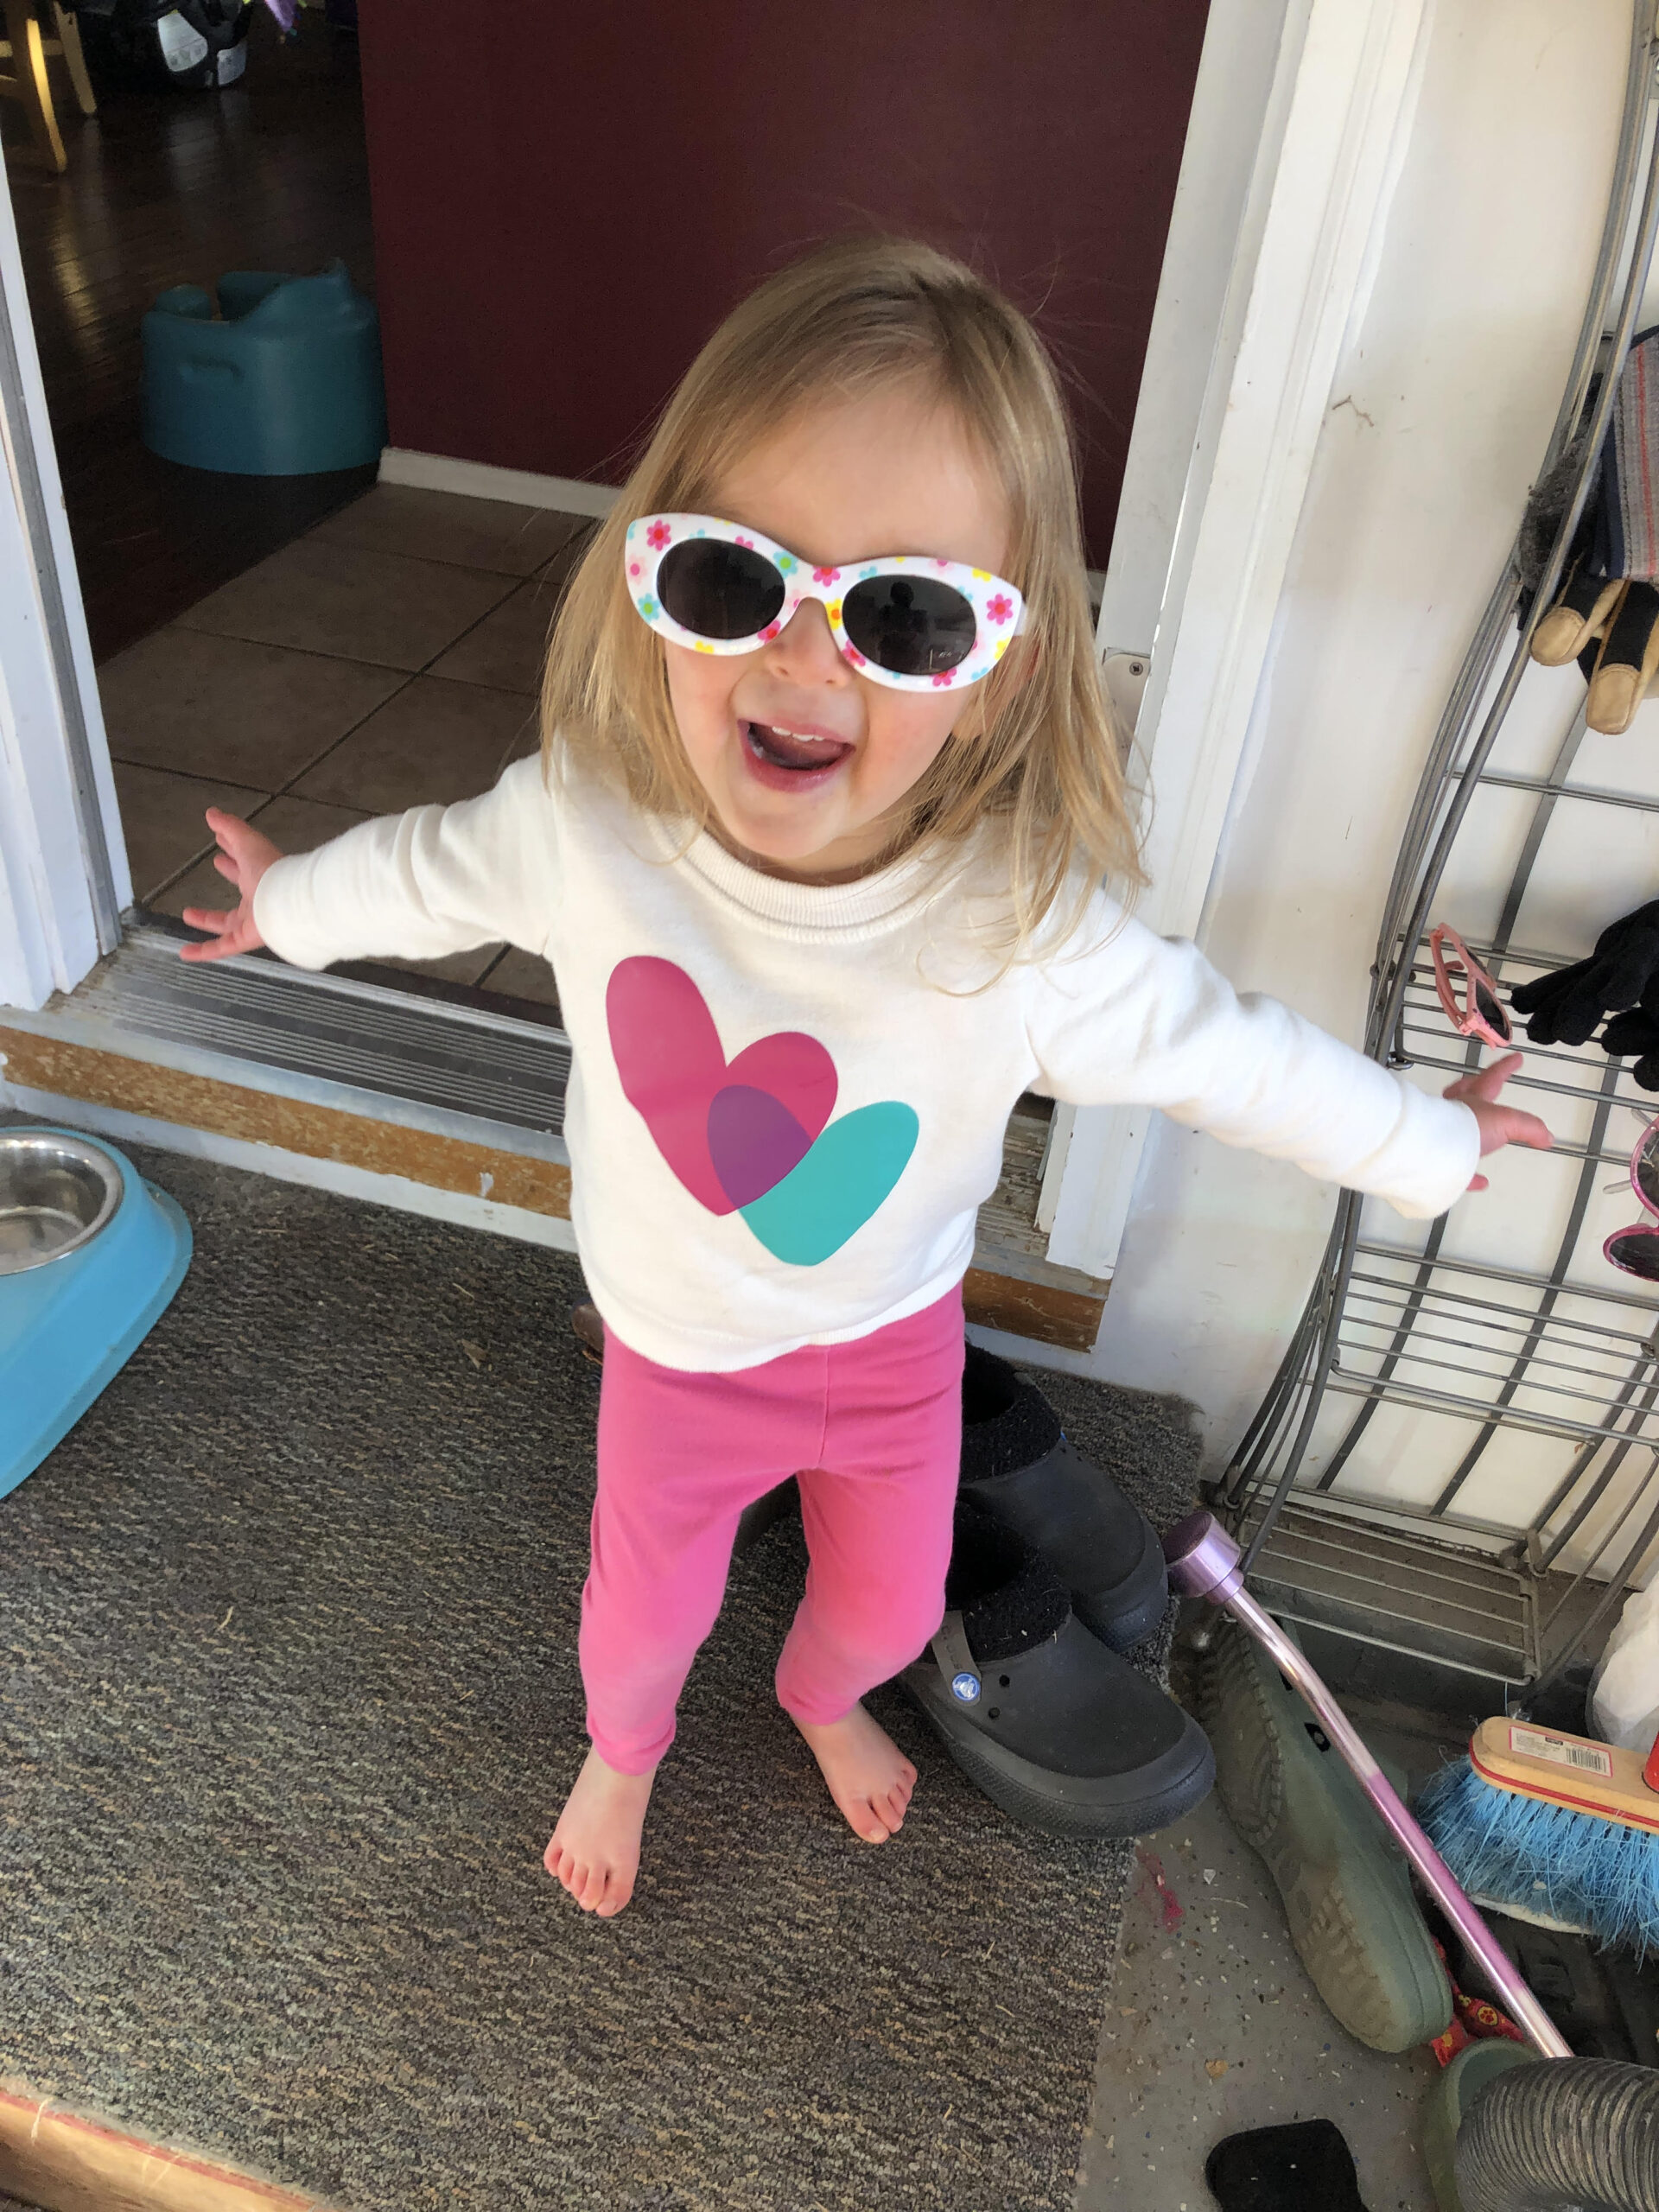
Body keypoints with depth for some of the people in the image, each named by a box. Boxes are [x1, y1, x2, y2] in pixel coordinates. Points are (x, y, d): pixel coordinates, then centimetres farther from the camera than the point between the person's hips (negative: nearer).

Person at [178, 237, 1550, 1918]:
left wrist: (1425, 1144, 0)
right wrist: (293, 901, 14)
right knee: (645, 1612, 19)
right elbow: (432, 870, -5)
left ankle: (823, 1694, 63)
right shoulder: (585, 821, -29)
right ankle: (623, 1746, 59)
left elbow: (1217, 1048, -14)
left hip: (895, 1339, 1)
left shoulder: (1026, 921, -33)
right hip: (678, 1346, 0)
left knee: (891, 1605, 23)